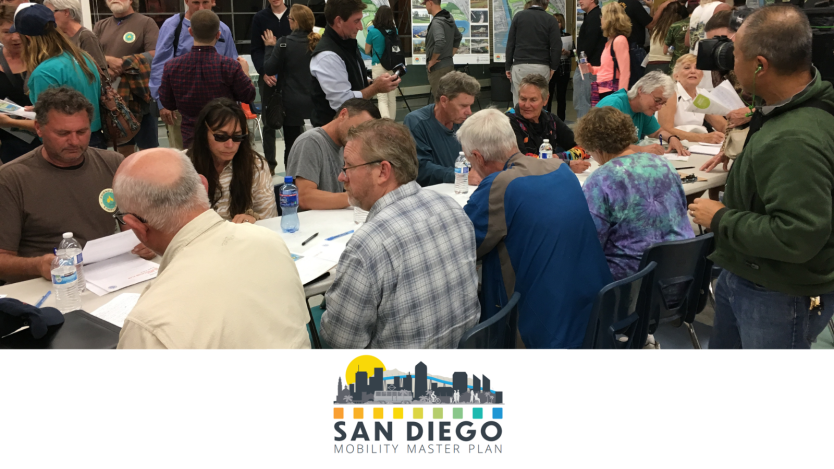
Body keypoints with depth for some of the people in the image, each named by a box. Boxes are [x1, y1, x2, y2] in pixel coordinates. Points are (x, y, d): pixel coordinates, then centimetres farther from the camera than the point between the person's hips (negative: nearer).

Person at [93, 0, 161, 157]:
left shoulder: (146, 22, -2)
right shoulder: (100, 26, 13)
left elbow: (155, 55, -13)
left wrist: (123, 63, -16)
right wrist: (109, 60, -14)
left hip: (141, 95, -5)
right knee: (123, 149, 14)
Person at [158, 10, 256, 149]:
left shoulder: (172, 67, -8)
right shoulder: (230, 66, -16)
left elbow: (167, 104, 4)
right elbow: (249, 96, -3)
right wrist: (245, 72, 15)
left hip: (190, 138, 2)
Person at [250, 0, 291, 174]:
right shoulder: (260, 18, 6)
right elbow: (256, 50, 2)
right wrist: (263, 72, -13)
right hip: (268, 77, 0)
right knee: (269, 122, 4)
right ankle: (270, 163, 10)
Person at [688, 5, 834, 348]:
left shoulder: (796, 140, -34)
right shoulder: (790, 106, 0)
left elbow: (796, 237, -36)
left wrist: (721, 219, -24)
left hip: (781, 297, -10)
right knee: (723, 346, 26)